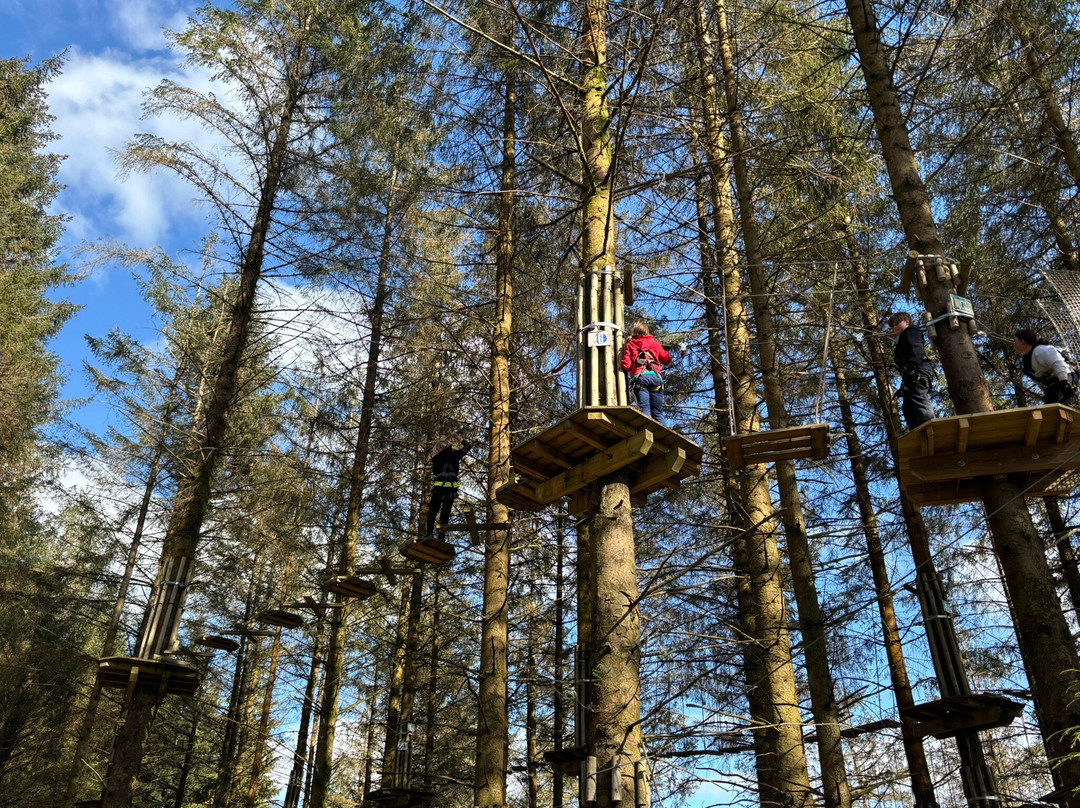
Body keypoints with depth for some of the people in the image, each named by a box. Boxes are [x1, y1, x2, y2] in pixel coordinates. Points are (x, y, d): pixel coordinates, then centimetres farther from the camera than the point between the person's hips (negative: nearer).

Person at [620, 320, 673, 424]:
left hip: (639, 377, -2)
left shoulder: (630, 345, 17)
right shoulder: (655, 343, 22)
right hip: (655, 376, 2)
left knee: (645, 409, -11)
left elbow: (626, 366, 7)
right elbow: (667, 359, 27)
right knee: (658, 412, 5)